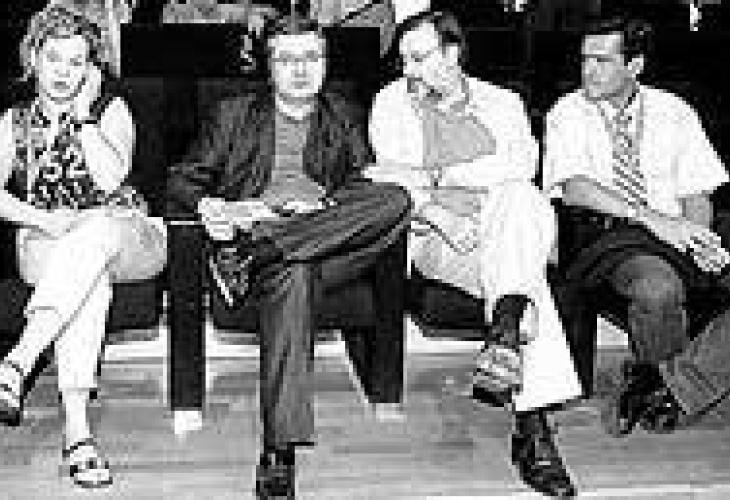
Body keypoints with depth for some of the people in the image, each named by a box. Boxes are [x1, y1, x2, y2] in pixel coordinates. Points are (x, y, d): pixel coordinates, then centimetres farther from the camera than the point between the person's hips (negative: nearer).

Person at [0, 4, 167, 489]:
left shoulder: (112, 110, 11)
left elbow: (112, 180, -9)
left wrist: (83, 113, -6)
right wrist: (44, 219, -17)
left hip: (126, 239, 0)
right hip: (44, 245, 0)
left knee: (95, 231, -39)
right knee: (91, 279, -37)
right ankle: (77, 430, -48)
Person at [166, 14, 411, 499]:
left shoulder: (344, 117, 26)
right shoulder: (236, 114, 22)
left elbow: (367, 184, 13)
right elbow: (181, 181, 17)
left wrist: (324, 204, -10)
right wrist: (205, 204, -8)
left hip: (330, 237, 2)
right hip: (253, 225, -2)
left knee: (396, 200, -29)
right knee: (293, 275, -40)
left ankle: (250, 254, -34)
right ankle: (279, 452, -45)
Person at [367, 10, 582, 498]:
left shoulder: (502, 102, 17)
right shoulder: (392, 102, 16)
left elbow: (521, 164, -4)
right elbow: (394, 178, 2)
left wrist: (438, 174, -10)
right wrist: (441, 216, -18)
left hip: (513, 222, 2)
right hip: (436, 235, -1)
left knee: (520, 199, -36)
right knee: (523, 272, -34)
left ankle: (506, 334, -43)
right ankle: (534, 427, -42)